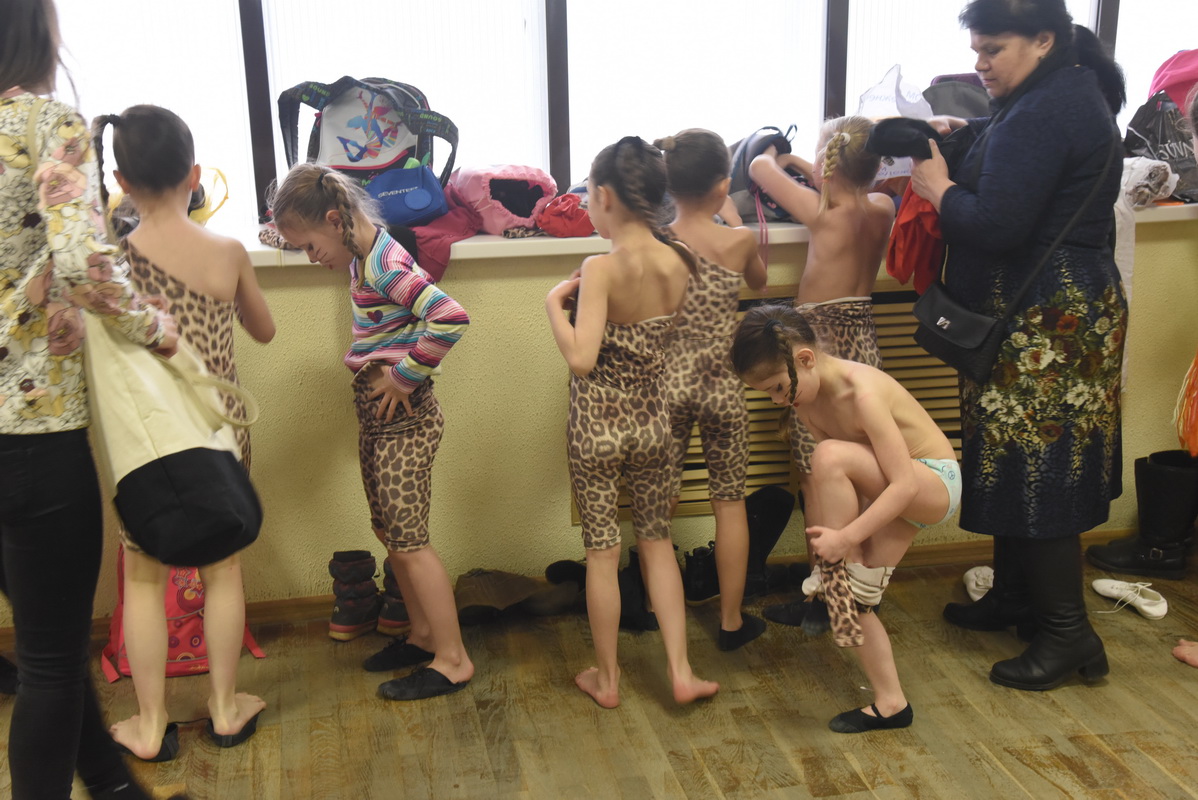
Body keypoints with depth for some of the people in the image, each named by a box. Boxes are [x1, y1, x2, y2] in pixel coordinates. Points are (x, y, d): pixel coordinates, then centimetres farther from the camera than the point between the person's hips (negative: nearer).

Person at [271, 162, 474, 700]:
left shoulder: (384, 266, -21)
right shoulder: (365, 256, 8)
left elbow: (450, 317, -35)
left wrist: (405, 376, -24)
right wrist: (379, 368, 10)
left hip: (404, 419, -10)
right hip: (376, 414, 10)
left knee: (408, 540, -4)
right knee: (390, 532, 16)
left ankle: (453, 660, 6)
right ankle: (424, 634, 30)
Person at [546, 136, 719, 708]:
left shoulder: (601, 269, -21)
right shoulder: (676, 263, -4)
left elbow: (581, 359, -29)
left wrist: (554, 303, -15)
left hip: (597, 424, -4)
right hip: (652, 420, 5)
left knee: (602, 552, 9)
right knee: (657, 542, 18)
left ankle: (606, 678, 24)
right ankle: (681, 672, 18)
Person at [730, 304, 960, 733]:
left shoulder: (861, 393, -30)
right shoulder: (804, 398, -5)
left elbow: (903, 483, -32)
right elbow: (828, 479, 1)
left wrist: (846, 536, -35)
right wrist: (820, 529, -12)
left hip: (935, 484, -8)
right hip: (890, 493, 8)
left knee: (830, 457, -32)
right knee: (857, 600, 0)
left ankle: (847, 578, -19)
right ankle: (890, 704, 15)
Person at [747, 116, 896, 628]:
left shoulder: (824, 215, -16)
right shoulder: (882, 208, 1)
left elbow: (760, 168, -4)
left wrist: (771, 154, 17)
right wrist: (802, 166, 30)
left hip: (823, 343, -7)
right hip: (864, 340, 7)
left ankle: (819, 598, 7)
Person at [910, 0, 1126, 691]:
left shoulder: (1043, 113, -20)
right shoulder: (1075, 90, 13)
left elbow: (995, 227, -25)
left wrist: (938, 188, -8)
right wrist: (963, 135, 8)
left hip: (1046, 326, -11)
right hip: (1065, 311, 11)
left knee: (1035, 468, -4)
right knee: (1017, 458, 17)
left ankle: (1068, 632, 5)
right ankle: (1015, 596, 29)